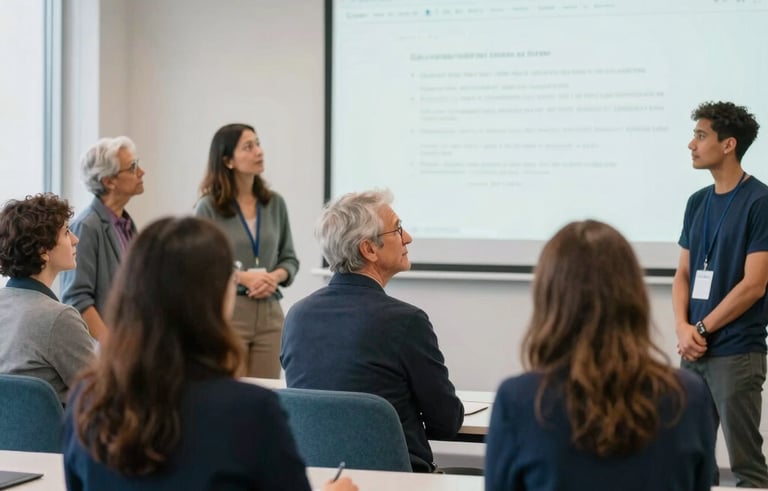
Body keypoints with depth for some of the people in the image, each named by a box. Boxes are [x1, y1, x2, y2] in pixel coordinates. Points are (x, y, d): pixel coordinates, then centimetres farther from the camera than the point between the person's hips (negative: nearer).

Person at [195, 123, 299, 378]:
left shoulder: (275, 203, 7)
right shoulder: (208, 207, -4)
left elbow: (289, 259, 12)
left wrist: (275, 277, -9)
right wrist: (242, 278, -17)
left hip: (270, 313, 4)